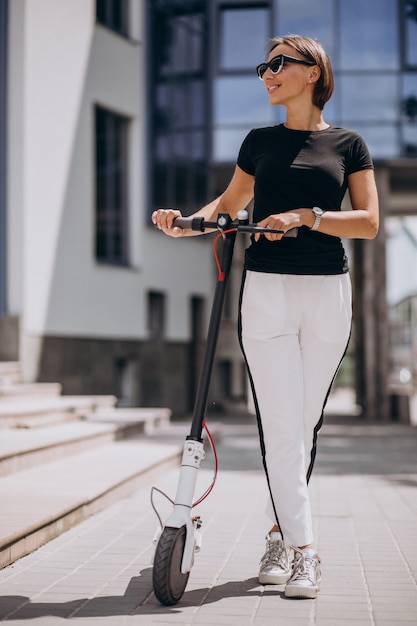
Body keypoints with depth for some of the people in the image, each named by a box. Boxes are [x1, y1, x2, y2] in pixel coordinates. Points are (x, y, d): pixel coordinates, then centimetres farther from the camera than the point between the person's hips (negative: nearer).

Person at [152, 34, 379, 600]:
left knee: (305, 425, 4)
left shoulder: (348, 144, 8)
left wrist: (306, 216, -13)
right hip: (267, 288, 1)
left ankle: (280, 533, 19)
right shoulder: (260, 142, 13)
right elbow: (229, 204, 24)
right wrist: (186, 223, 6)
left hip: (327, 292, 0)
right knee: (279, 425, -8)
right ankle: (302, 550, -3)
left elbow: (368, 222, 0)